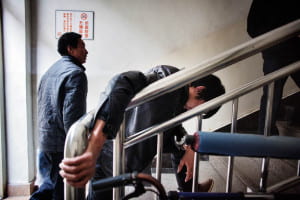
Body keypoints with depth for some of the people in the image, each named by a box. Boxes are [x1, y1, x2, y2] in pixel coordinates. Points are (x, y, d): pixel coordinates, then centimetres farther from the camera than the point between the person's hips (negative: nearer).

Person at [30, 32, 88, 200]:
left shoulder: (51, 71, 15)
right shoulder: (75, 73, -14)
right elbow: (72, 115, -23)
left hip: (44, 141, 9)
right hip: (63, 144, -9)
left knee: (50, 183, 24)